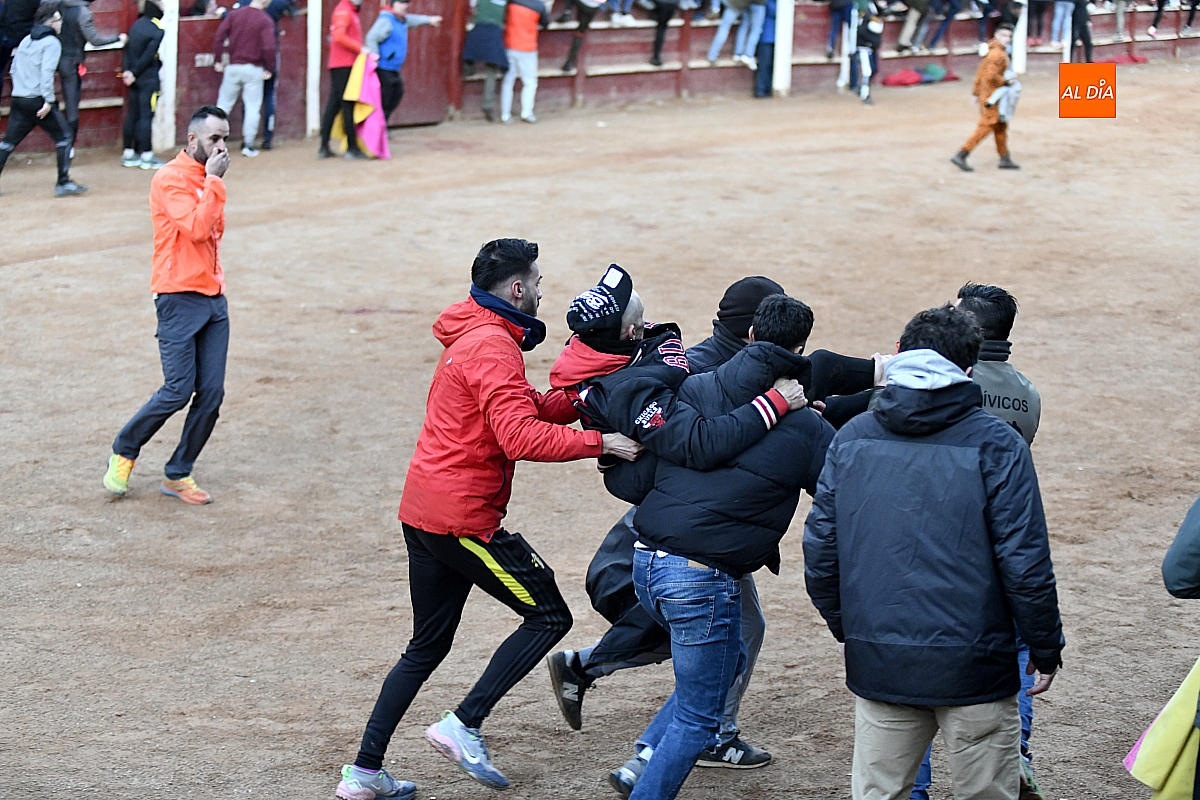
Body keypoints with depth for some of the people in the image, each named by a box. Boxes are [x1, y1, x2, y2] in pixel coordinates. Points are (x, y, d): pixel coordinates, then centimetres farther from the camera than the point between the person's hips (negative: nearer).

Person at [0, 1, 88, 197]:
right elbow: (47, 72, -18)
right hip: (38, 101, -7)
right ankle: (63, 183, 0)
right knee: (63, 138, 3)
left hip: (19, 100, 7)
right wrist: (49, 100, -18)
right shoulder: (51, 42, -7)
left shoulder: (26, 41, 16)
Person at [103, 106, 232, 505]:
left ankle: (178, 474, 12)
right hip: (179, 299, -7)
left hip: (213, 299, 7)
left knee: (211, 394, 0)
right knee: (179, 390, -10)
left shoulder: (208, 179, 15)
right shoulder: (170, 179, -10)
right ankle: (124, 451, 12)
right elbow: (196, 228, -22)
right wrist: (214, 181, -17)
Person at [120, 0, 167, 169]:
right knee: (146, 116, -4)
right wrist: (134, 74, -9)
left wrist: (126, 71, -4)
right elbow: (148, 56, -16)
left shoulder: (135, 26, 9)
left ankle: (129, 154, 16)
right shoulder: (157, 30, -13)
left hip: (135, 79, 7)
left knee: (132, 115, 11)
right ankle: (146, 156, -3)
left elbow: (127, 51, 3)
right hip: (149, 79, -7)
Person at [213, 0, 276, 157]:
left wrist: (217, 60, 3)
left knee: (224, 104, 13)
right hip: (253, 69, -3)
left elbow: (219, 36, -4)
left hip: (233, 67, 3)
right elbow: (269, 47, -19)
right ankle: (248, 145, 5)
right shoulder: (266, 21, -11)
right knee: (252, 107, 6)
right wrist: (269, 69, -7)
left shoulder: (234, 14, 0)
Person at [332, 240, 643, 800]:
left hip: (422, 515, 10)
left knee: (427, 647, 16)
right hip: (463, 517, -10)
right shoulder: (493, 347, -15)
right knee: (549, 617, 0)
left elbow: (534, 408, 16)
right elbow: (522, 437, -25)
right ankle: (464, 726, -5)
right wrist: (600, 443, -21)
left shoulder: (470, 339, 19)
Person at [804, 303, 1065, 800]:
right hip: (974, 666, -3)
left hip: (877, 663, 4)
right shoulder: (995, 443, -8)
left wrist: (845, 629, 22)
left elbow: (820, 552, 7)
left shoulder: (851, 438, 4)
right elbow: (1025, 564, -10)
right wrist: (1045, 648, 3)